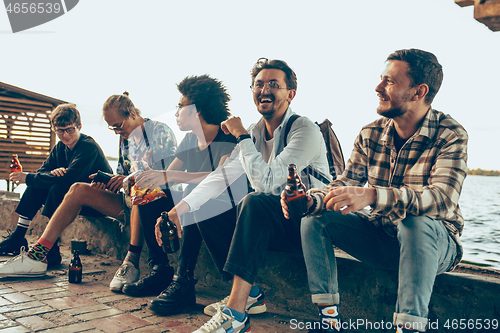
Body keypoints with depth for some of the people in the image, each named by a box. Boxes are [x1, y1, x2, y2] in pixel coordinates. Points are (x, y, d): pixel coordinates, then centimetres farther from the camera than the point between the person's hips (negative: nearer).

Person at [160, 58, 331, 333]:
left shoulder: (305, 131, -16)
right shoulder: (254, 133, 7)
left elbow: (267, 180, -27)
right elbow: (221, 176, 0)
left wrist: (241, 135, -18)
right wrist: (178, 210, -11)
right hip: (271, 224, 7)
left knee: (255, 202, -34)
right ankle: (249, 294, 0)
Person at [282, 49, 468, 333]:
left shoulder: (450, 135, -16)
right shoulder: (371, 134, -1)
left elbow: (443, 199, -33)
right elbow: (345, 185, -4)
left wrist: (373, 196, -48)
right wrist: (309, 199, -27)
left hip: (435, 241, -4)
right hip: (381, 236, 5)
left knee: (417, 223, -38)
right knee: (315, 219, -12)